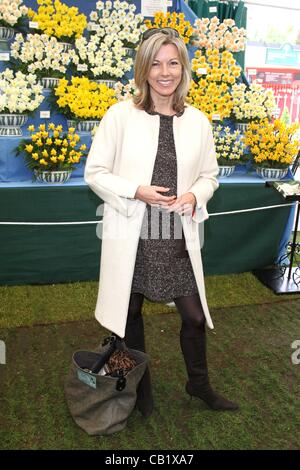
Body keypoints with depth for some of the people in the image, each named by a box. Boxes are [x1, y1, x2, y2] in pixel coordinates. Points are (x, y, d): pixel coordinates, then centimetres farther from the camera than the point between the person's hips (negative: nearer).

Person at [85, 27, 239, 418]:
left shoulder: (198, 121, 2)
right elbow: (95, 172, -4)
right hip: (131, 236, -2)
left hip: (179, 237, 2)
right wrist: (137, 192, -19)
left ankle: (199, 384, 39)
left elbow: (209, 175, 11)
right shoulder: (120, 114, -7)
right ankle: (141, 388, 41)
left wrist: (194, 196, -11)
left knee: (194, 315, 11)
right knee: (131, 313, 14)